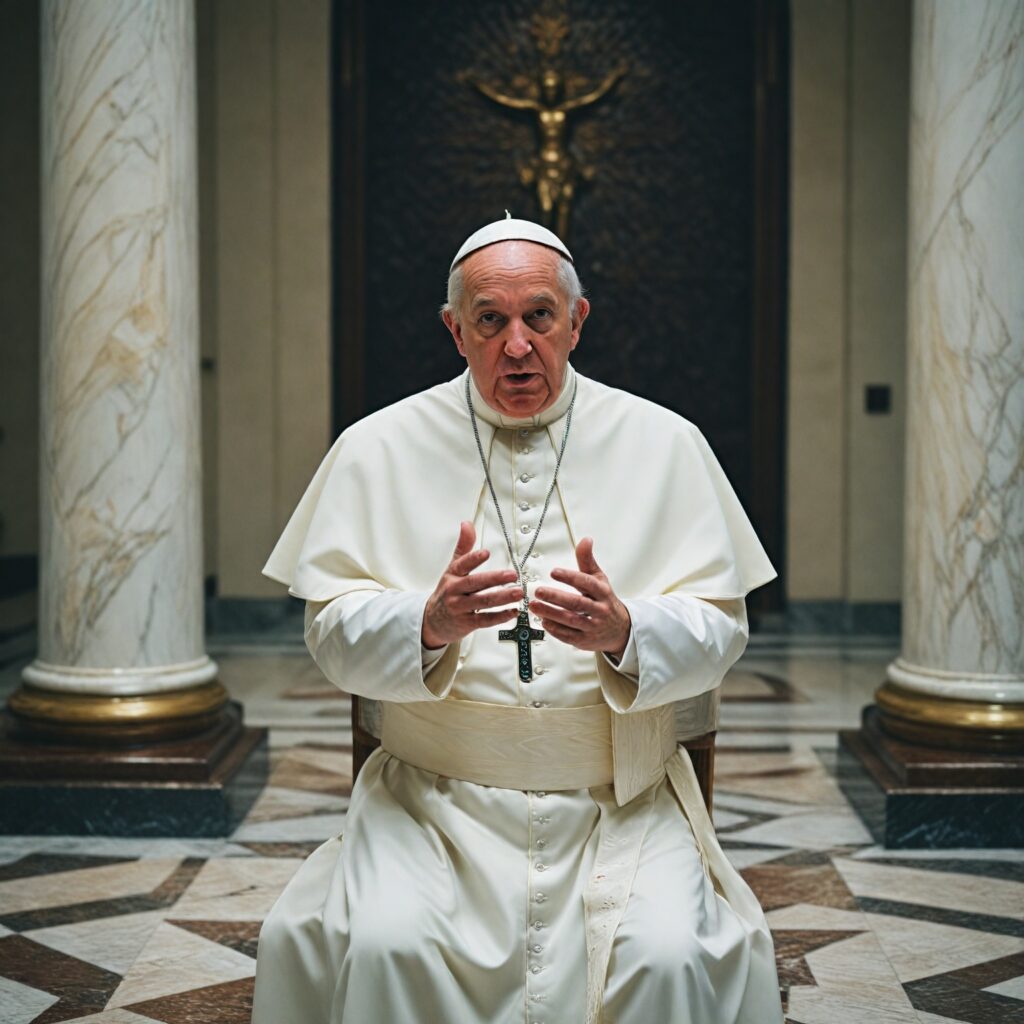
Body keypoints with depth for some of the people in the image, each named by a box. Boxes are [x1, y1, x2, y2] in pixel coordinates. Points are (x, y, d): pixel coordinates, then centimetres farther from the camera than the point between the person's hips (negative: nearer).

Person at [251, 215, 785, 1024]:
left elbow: (719, 627, 2)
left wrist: (625, 631, -21)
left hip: (621, 796, 0)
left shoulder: (664, 443, 5)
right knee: (384, 946, -25)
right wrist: (429, 623, -23)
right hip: (436, 790, 0)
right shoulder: (379, 448, 4)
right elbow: (333, 629, -1)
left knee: (669, 957, -24)